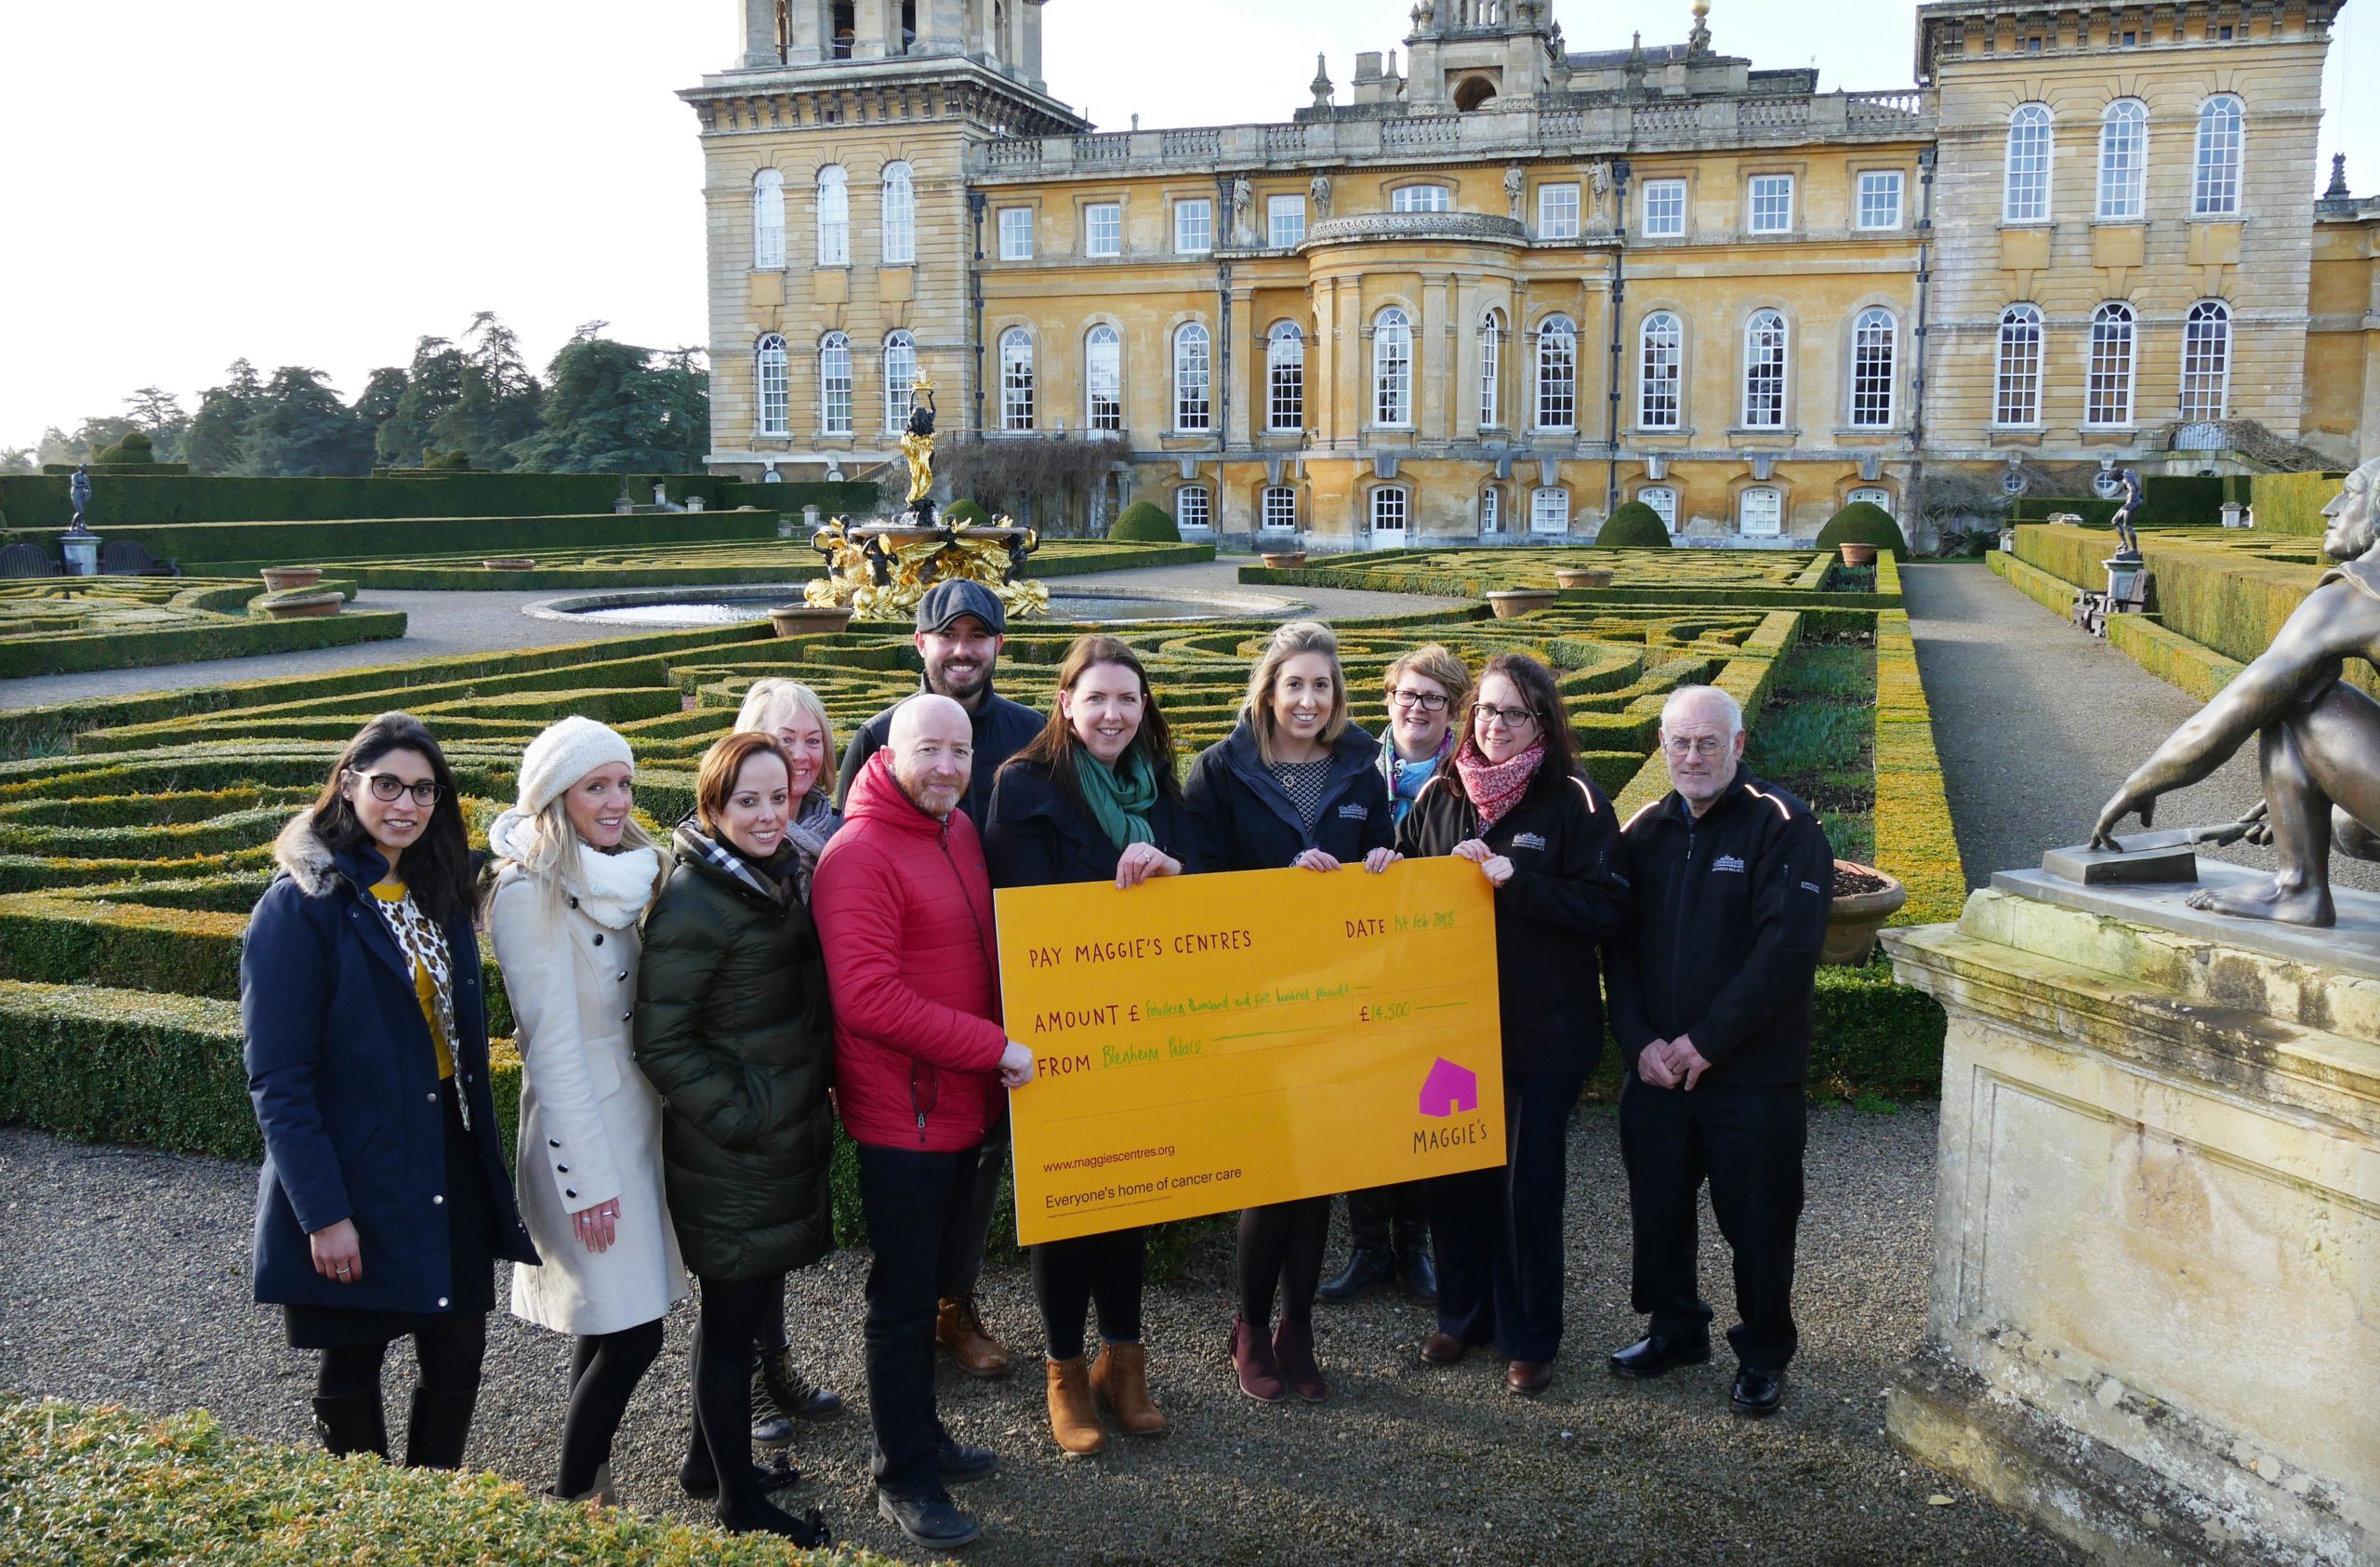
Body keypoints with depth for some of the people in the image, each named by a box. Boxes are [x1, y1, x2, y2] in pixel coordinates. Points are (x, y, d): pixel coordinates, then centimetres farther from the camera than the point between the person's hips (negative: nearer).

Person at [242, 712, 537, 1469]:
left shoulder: (437, 893, 7)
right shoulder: (301, 904, -13)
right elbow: (276, 1080, -16)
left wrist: (486, 1162, 10)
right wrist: (323, 1212, -19)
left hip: (450, 1169, 6)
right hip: (358, 1178, -6)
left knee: (459, 1350, 11)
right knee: (352, 1364, 10)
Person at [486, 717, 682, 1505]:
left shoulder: (617, 873, 8)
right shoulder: (531, 891, -17)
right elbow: (552, 1046, -18)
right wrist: (588, 1177, -18)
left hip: (635, 1112, 8)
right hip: (585, 1127, -8)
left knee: (606, 1323, 14)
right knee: (632, 1330, -5)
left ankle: (592, 1483, 26)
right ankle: (571, 1500, 12)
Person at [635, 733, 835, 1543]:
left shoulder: (782, 874, 6)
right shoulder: (693, 904, -19)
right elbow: (661, 1043, -18)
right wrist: (740, 1117, -17)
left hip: (793, 1136, 8)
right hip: (731, 1155, -8)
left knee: (742, 1306, 20)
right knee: (733, 1318, 7)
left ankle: (708, 1460, 38)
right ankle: (739, 1501, 23)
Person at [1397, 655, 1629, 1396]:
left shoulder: (1574, 803, -7)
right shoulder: (1438, 797, 5)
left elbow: (1606, 909, -13)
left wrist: (1513, 879, -19)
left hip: (1543, 1029, -3)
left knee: (1529, 1183, 5)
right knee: (1454, 1173, 11)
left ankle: (1530, 1338, 21)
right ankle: (1463, 1314, 31)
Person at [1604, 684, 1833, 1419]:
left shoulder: (1783, 827, -9)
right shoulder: (1645, 831, 8)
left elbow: (1786, 948, -17)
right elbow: (1619, 946, 7)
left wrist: (1706, 1042, -16)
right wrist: (1640, 1041, -6)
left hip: (1753, 1074, -5)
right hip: (1655, 1072, 5)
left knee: (1758, 1221, 6)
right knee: (1657, 1208, 15)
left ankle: (1763, 1355, 25)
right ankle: (1675, 1330, 35)